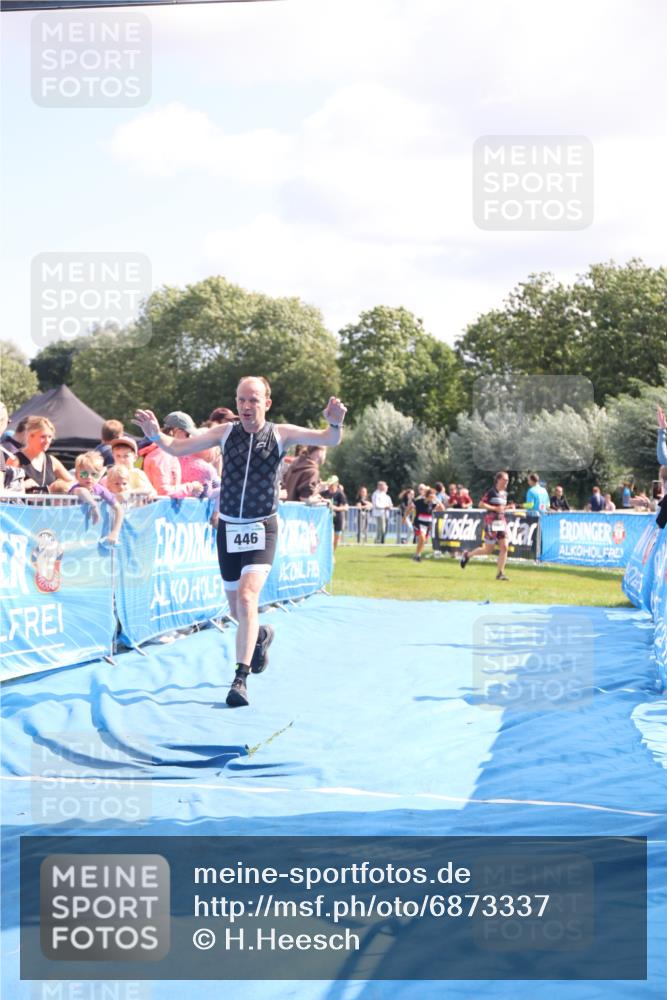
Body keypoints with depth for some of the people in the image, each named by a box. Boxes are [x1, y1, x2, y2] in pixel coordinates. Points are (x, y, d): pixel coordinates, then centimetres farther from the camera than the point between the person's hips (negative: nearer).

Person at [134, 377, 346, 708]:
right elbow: (177, 448, 1)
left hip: (261, 529, -3)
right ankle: (260, 635, 47)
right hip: (228, 529, 3)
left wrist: (335, 423, -37)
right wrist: (155, 434, -20)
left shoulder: (281, 434, -6)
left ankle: (241, 678, -21)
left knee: (247, 598, -23)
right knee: (236, 610, 12)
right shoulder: (225, 432, 0)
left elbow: (329, 440, -14)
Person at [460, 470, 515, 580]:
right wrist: (495, 508, -20)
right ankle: (467, 555, 24)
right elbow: (481, 504, -13)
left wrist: (508, 507, 7)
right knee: (488, 550, -1)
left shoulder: (504, 493, 13)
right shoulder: (491, 492, -10)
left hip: (501, 521, 7)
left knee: (504, 547, -6)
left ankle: (500, 573, -2)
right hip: (491, 522, -7)